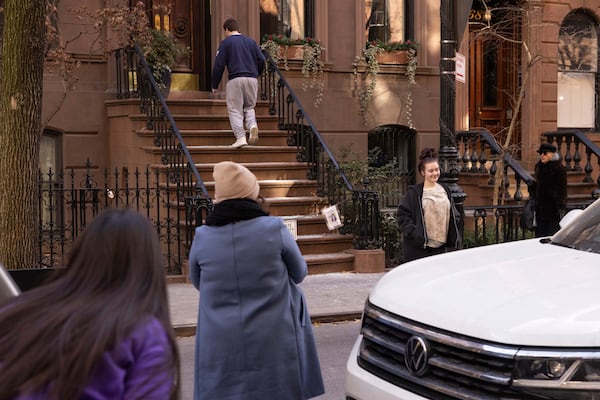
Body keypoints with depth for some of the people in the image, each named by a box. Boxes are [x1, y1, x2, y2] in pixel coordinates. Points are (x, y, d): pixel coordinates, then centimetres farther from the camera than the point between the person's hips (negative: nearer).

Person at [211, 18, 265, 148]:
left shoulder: (226, 43, 4)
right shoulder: (251, 41, 16)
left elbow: (219, 65, -1)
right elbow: (261, 60, 12)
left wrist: (215, 85, 6)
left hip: (235, 79, -4)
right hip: (252, 79, 4)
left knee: (235, 110, 3)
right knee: (249, 107, 17)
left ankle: (240, 137, -11)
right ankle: (252, 125, -12)